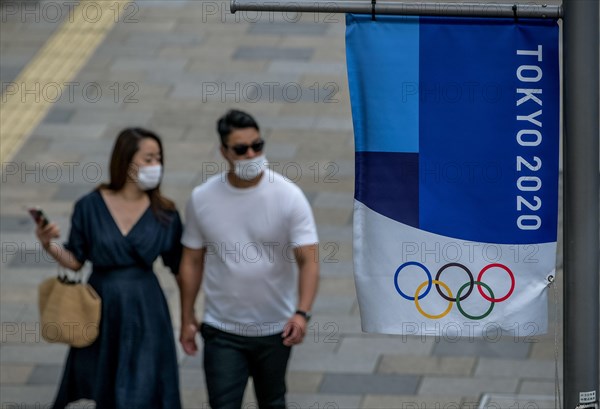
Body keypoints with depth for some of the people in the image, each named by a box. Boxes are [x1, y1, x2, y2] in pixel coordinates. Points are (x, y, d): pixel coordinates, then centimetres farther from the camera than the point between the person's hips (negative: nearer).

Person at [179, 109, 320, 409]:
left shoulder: (289, 196, -11)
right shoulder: (202, 199, -5)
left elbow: (308, 260, -17)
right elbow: (192, 262, 5)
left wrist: (302, 313, -31)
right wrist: (187, 319, 6)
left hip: (275, 328, 0)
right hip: (222, 330, 0)